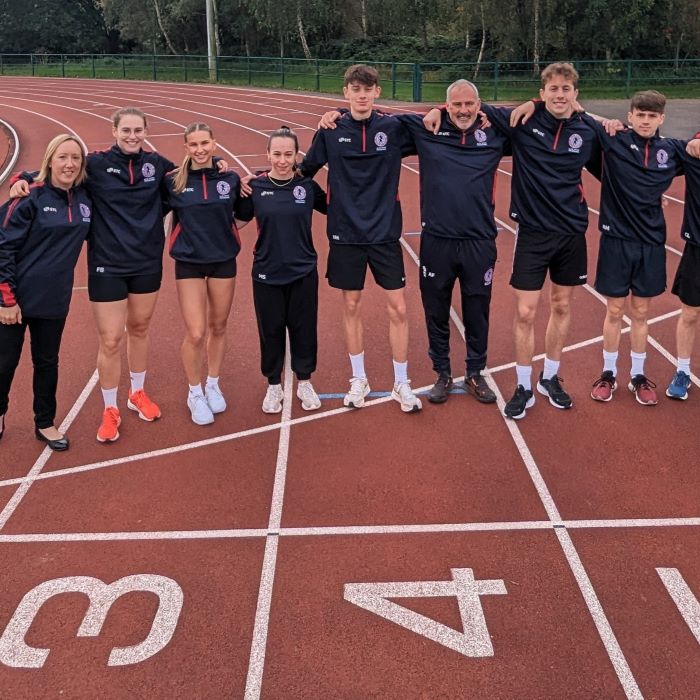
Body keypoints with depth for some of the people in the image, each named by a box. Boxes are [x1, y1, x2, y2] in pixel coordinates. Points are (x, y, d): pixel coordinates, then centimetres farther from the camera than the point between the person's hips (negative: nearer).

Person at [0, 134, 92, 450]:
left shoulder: (84, 198, 1)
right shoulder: (31, 198, -14)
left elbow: (84, 234, 19)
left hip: (54, 300, 4)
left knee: (47, 362, 15)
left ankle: (45, 423, 30)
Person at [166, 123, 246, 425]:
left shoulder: (230, 179, -1)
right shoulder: (173, 181, -6)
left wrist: (229, 232, 1)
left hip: (224, 262, 2)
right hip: (189, 264, -2)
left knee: (218, 328, 13)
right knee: (195, 333, -6)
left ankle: (213, 385, 32)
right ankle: (194, 393, 15)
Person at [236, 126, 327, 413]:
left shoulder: (307, 185, -2)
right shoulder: (255, 187, -4)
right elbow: (239, 219, 5)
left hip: (303, 272, 0)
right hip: (267, 273, 0)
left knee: (304, 328, 10)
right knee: (271, 330, 9)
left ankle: (305, 383, 29)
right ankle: (274, 386, 27)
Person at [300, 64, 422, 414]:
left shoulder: (394, 128, -3)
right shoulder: (331, 132, -2)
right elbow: (305, 170, 9)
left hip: (385, 232, 0)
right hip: (346, 233, 0)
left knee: (398, 308, 0)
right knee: (351, 305, 9)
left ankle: (401, 384, 16)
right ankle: (359, 380, 26)